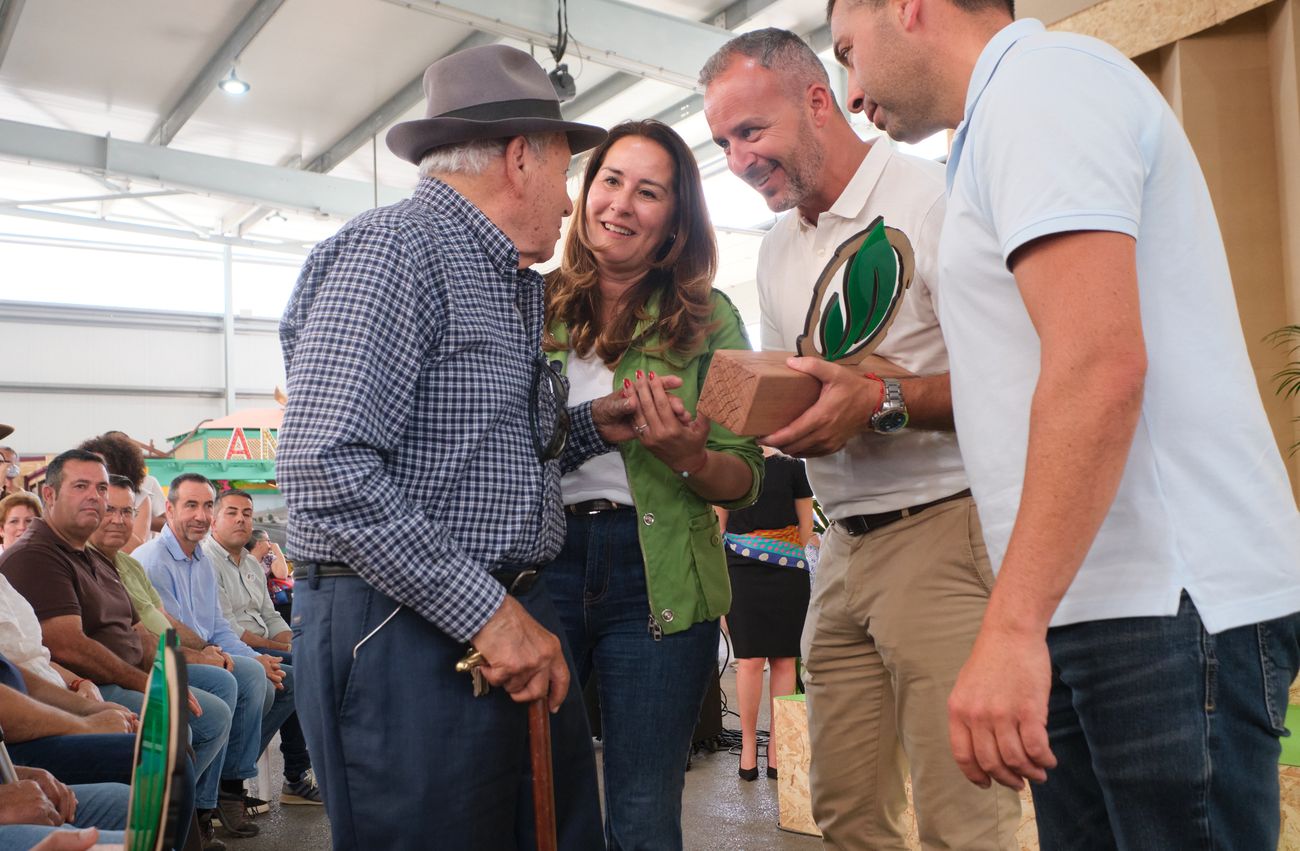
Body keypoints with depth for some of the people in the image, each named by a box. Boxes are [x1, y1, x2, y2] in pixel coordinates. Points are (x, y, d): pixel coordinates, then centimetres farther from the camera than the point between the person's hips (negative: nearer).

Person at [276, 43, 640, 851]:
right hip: (403, 630, -9)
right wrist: (486, 611, -21)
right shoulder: (395, 248, -12)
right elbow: (327, 467, -23)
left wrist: (592, 427, 7)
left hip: (516, 617, 9)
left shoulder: (517, 285, 16)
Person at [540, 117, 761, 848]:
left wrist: (688, 458, -19)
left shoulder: (708, 319, 3)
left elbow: (744, 482, 1)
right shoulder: (535, 306, 7)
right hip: (541, 562, 2)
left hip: (656, 577, -1)